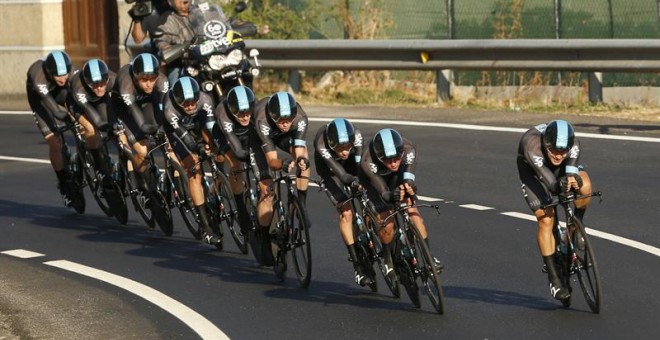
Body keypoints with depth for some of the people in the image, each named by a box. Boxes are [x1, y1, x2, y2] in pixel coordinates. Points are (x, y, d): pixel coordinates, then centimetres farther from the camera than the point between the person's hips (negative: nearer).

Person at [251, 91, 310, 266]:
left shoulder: (300, 117, -35)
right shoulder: (263, 120, -41)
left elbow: (299, 153, -37)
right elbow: (271, 160, -42)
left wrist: (301, 160, -59)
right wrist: (282, 163, -63)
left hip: (284, 137, 3)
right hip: (258, 137, -3)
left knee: (302, 154, -30)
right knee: (267, 189, -14)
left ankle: (301, 206, -15)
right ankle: (265, 244, -4)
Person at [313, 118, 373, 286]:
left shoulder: (355, 135, -34)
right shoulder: (321, 145, -40)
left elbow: (361, 163, -37)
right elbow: (342, 174, -45)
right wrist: (355, 182, -63)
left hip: (351, 164, 3)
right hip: (329, 166, -3)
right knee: (346, 212, -18)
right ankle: (357, 266, -14)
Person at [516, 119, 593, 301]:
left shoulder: (573, 145, -31)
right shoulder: (532, 145, -42)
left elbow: (571, 170, -45)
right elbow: (548, 180, -50)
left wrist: (572, 179, -68)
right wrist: (560, 186, -71)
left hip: (561, 169, 3)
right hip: (532, 171, -3)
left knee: (585, 184, -30)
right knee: (545, 219, -18)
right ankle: (553, 278, -8)